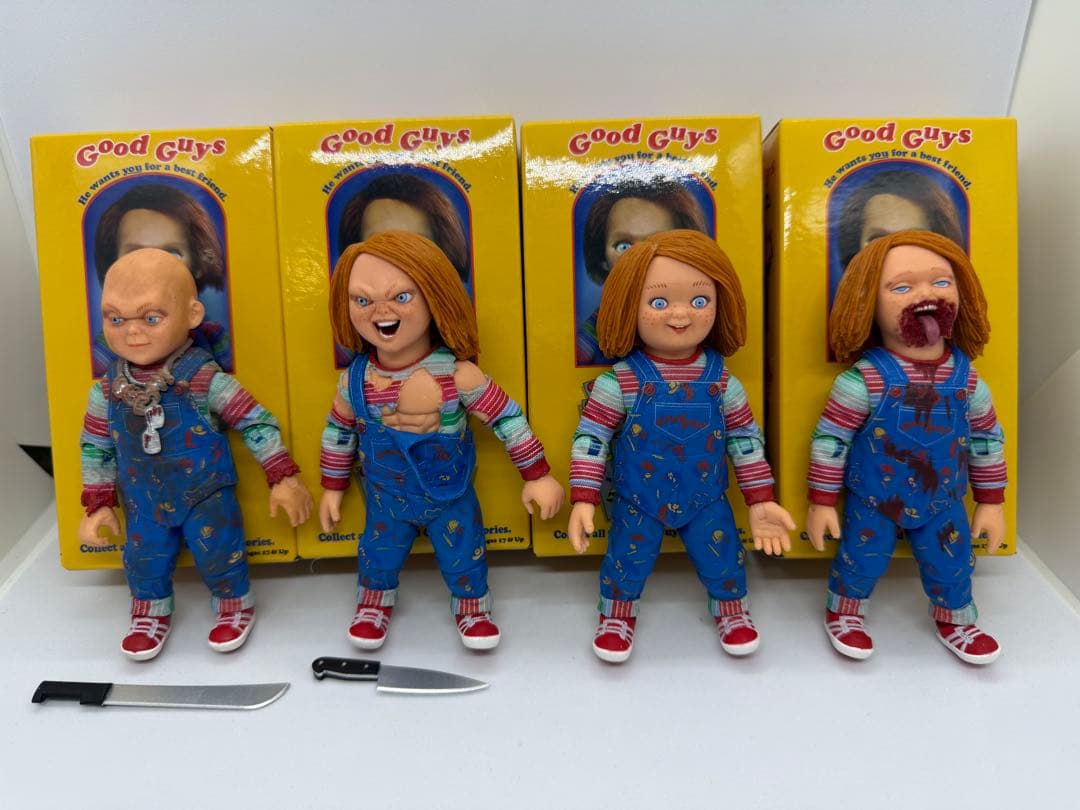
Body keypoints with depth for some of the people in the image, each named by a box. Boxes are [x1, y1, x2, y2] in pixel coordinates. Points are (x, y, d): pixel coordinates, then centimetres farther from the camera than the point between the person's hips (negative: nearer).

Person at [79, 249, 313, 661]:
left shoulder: (204, 379, -22)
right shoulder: (108, 388, -9)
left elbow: (257, 423, -17)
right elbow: (94, 446, 5)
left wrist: (284, 477, -16)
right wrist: (99, 503, 6)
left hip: (206, 497, -4)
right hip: (144, 503, 4)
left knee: (219, 553, 5)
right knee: (143, 560, 14)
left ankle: (235, 605, 32)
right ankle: (150, 613, 41)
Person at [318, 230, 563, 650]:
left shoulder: (457, 373, -27)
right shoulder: (355, 379, -17)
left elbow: (508, 418, -18)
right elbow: (338, 431, 1)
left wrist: (537, 475, -14)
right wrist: (332, 488, 8)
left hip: (451, 494, -2)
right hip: (386, 496, 2)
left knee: (464, 554, 14)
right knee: (378, 552, 19)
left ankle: (472, 607, 42)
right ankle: (374, 603, 48)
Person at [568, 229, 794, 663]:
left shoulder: (721, 381, -11)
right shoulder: (619, 382, -19)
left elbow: (746, 440, 0)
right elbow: (590, 437, -13)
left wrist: (760, 501, 1)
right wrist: (583, 500, -18)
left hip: (707, 502, 2)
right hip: (638, 503, -2)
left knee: (723, 560, 14)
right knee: (627, 561, 11)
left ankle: (732, 611, 45)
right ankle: (617, 617, 40)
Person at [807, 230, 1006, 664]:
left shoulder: (966, 378, -9)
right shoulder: (864, 378, -22)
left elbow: (987, 440, 4)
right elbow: (829, 438, -16)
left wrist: (992, 502, 8)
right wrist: (821, 501, -13)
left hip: (943, 504, 4)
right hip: (872, 502, -3)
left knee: (952, 565, 15)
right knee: (860, 560, 10)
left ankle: (955, 621, 43)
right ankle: (843, 614, 38)